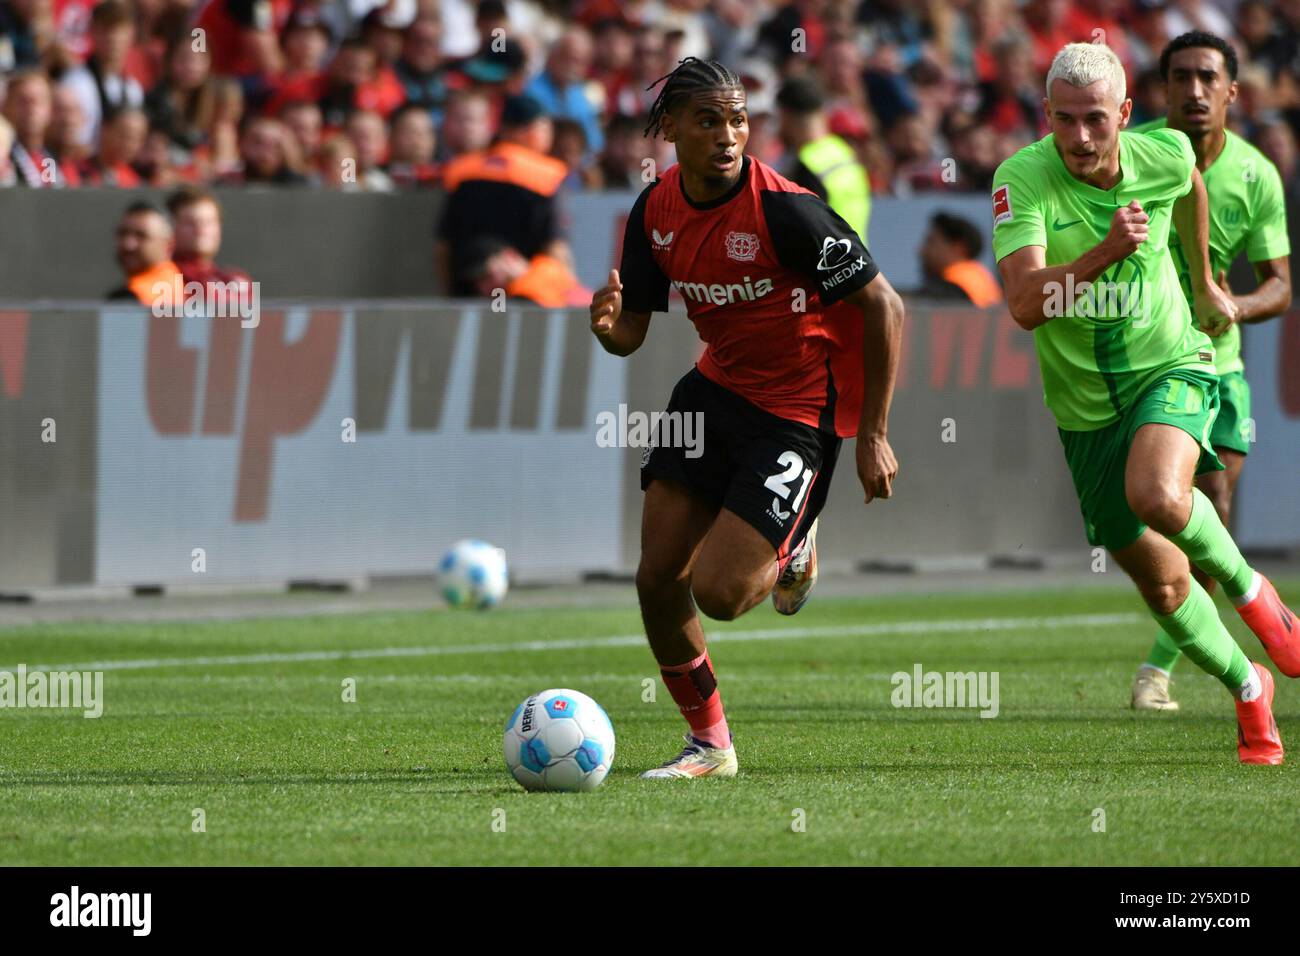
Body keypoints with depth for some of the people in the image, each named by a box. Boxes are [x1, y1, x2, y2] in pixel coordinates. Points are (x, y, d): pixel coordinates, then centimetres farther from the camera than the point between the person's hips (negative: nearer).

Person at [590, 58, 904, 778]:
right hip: (717, 388, 7)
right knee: (657, 577, 1)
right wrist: (608, 322, -22)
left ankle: (793, 552, 21)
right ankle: (709, 744, 21)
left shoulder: (785, 211, -24)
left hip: (798, 414, -6)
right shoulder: (656, 211, -4)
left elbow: (883, 307, -20)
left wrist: (873, 436, -18)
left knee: (718, 592, -15)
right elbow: (631, 332, 4)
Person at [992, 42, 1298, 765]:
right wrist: (1107, 251, -42)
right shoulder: (1022, 179, -21)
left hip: (1170, 368, -1)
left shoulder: (1165, 158, -12)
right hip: (1085, 402, 1)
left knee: (1158, 498, -33)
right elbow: (1025, 305, -31)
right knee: (1162, 585, 7)